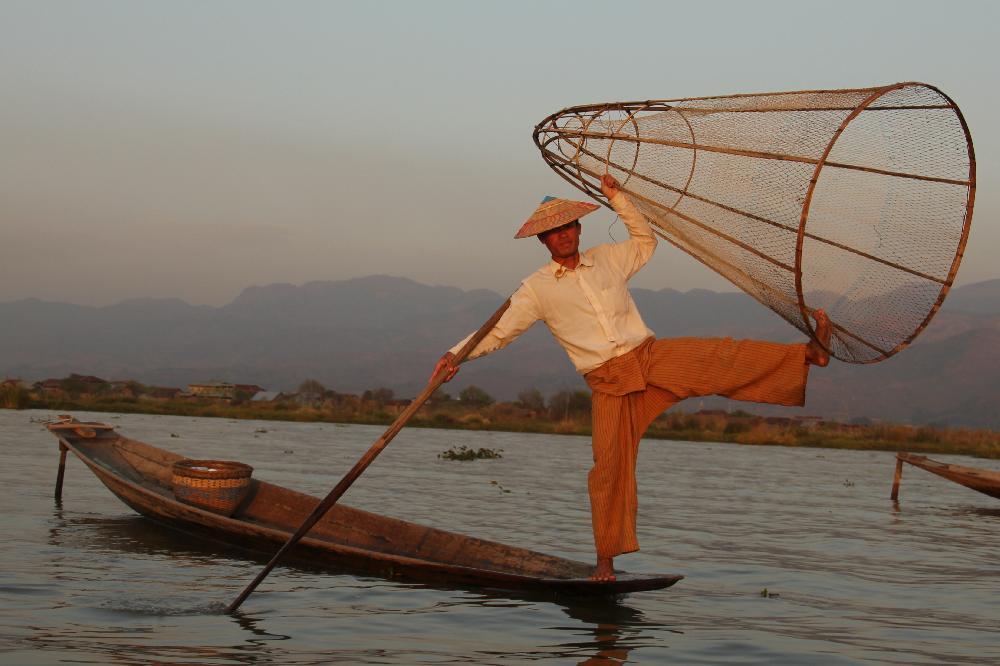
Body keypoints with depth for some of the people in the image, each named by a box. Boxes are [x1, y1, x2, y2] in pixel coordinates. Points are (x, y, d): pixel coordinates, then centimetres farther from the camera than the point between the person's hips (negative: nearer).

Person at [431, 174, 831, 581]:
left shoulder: (608, 258, 11)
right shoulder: (537, 288, 2)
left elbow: (646, 241, 27)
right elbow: (498, 331, 2)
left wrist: (617, 198, 16)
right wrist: (456, 354, -10)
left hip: (651, 356, 2)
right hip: (607, 381, -2)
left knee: (724, 359, -17)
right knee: (609, 464, -7)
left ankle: (808, 354, -21)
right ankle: (605, 558, 3)